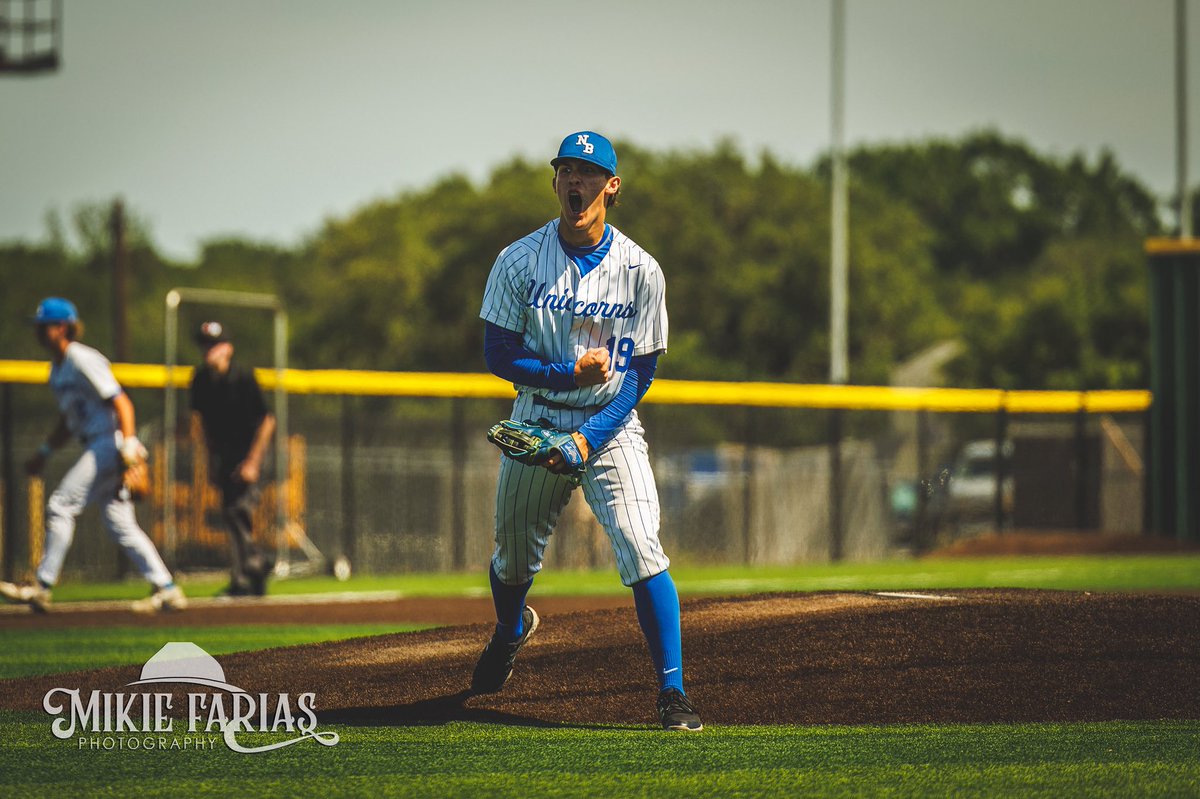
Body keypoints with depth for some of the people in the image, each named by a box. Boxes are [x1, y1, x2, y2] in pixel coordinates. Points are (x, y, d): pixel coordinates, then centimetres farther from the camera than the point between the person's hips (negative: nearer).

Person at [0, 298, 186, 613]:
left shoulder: (82, 361, -12)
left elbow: (121, 403, -18)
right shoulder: (57, 368, 18)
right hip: (96, 449, 10)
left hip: (109, 443, -10)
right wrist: (44, 453, 23)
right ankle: (166, 590, 7)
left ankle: (42, 588, -10)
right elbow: (68, 422, 29)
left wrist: (128, 446, -27)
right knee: (118, 522, 7)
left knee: (61, 505, -12)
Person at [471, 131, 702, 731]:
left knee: (641, 548, -18)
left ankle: (673, 692, -17)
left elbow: (641, 372, -6)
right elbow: (499, 355, -4)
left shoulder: (640, 271, -6)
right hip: (537, 420, 2)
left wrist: (588, 438, -18)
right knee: (514, 553, 13)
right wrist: (569, 373, -20)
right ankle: (511, 630, 49)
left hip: (611, 427, -2)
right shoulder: (518, 262, -5)